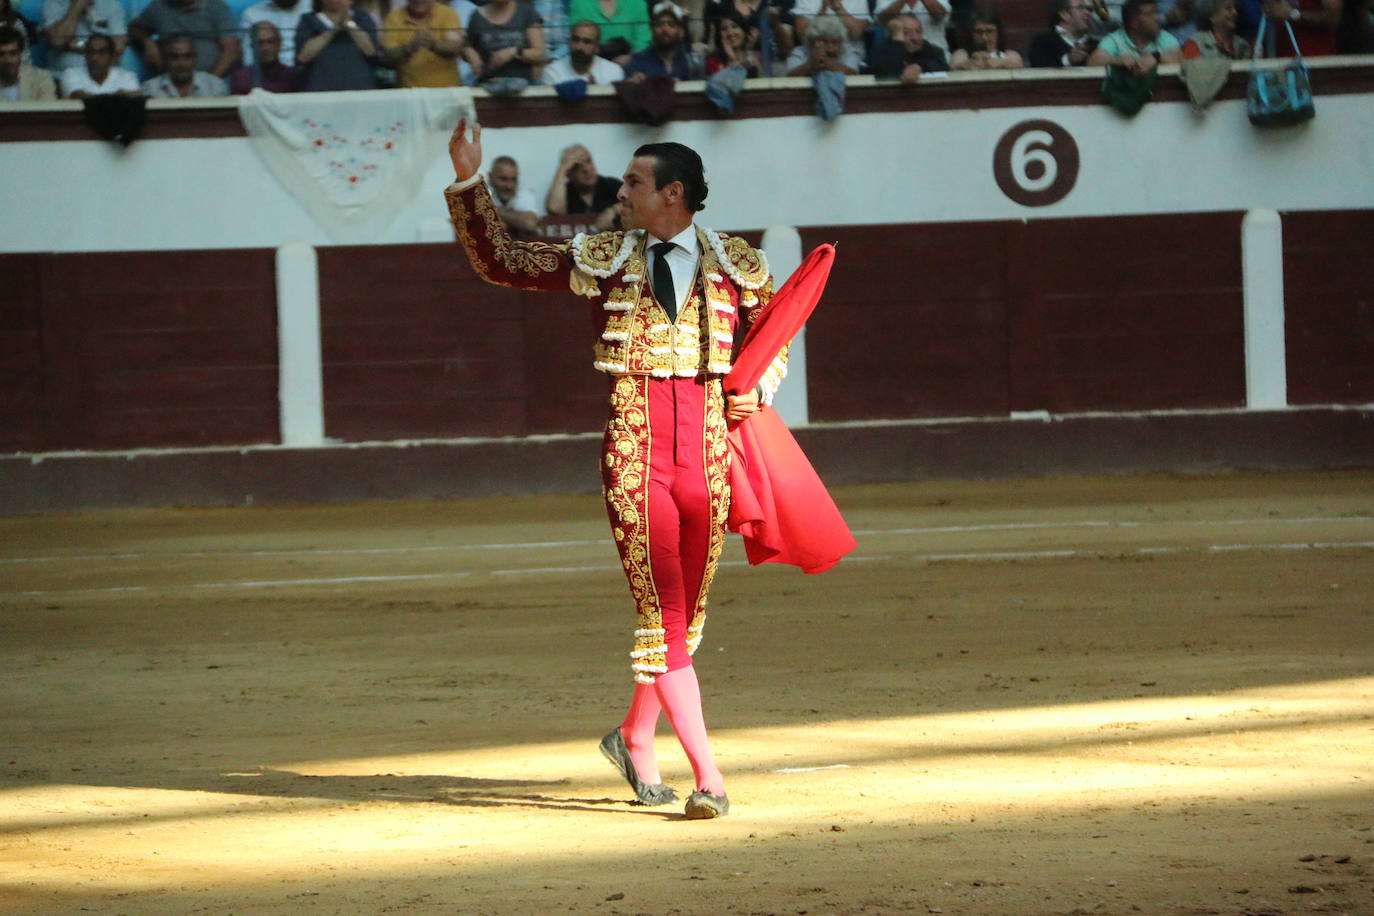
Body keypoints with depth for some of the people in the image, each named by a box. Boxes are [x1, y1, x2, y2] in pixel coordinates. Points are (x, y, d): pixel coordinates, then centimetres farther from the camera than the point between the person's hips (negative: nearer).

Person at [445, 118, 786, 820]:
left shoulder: (736, 266, 8)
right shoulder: (603, 260, 8)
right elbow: (498, 262, 10)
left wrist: (757, 389, 4)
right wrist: (468, 183, 2)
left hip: (709, 452, 2)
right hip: (634, 453, -2)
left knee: (687, 612, 10)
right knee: (661, 613, -9)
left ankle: (635, 737, 33)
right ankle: (707, 775, -11)